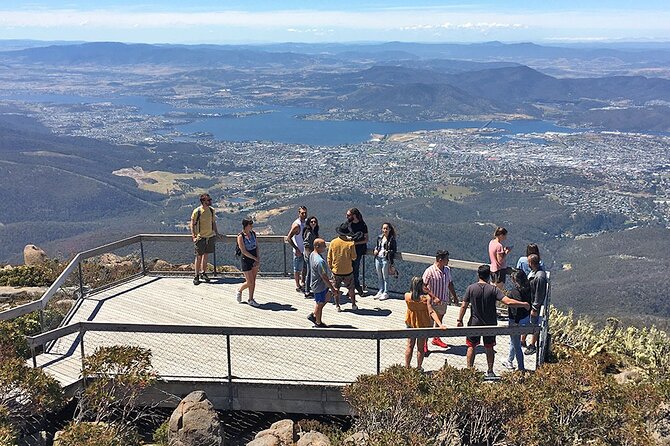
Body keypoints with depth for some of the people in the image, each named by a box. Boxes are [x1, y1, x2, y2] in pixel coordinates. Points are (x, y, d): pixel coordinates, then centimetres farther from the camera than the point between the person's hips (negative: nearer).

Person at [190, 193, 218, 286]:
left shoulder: (212, 210, 4)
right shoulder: (197, 211, -12)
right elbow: (192, 224, -7)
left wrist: (216, 233, 12)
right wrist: (193, 236, -13)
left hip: (210, 236, 5)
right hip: (200, 237, -5)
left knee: (206, 255, 13)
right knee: (199, 256, 0)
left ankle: (203, 273, 26)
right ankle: (196, 276, 8)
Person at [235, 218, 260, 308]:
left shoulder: (253, 233, 4)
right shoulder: (240, 236, -14)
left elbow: (257, 247, 5)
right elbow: (244, 251, -17)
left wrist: (258, 259, -8)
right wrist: (255, 258, -17)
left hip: (255, 260, 5)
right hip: (246, 260, -5)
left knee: (253, 281, 8)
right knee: (249, 282, -4)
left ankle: (251, 299, 20)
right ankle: (239, 290, 24)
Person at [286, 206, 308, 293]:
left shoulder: (306, 222, 3)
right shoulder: (297, 224, -22)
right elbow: (288, 238, -24)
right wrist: (296, 249, -24)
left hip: (305, 249, 8)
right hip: (298, 251, -8)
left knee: (305, 267, 20)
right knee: (297, 269, 5)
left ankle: (302, 283, 36)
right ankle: (298, 286, 17)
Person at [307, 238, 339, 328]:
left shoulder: (312, 254, -1)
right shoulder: (319, 261, -33)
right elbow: (324, 277, -28)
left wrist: (328, 281, 22)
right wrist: (332, 289, -19)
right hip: (319, 286, -10)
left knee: (328, 296, 27)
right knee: (320, 304, 10)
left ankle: (314, 315, 33)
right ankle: (318, 323, 31)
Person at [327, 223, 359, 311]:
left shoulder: (333, 242, -10)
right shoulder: (350, 243, -16)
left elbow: (329, 257, -2)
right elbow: (354, 257, -5)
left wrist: (330, 267, 13)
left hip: (336, 271, 1)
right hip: (348, 271, -1)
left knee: (336, 290, 15)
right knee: (351, 289, 17)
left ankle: (338, 306, 18)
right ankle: (353, 305, 25)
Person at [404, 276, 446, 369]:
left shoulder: (407, 296, -16)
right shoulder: (426, 298, -24)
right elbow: (431, 312, -31)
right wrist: (440, 325, -36)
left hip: (410, 324, 2)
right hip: (423, 325, -2)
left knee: (410, 346, 19)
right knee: (421, 347, 16)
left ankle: (407, 367, 24)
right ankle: (418, 368, 24)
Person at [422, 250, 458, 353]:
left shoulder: (447, 270, 2)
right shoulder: (430, 271, -19)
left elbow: (450, 283, 16)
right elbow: (424, 286, -18)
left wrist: (454, 296, 17)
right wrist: (434, 297, -23)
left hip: (444, 301, 7)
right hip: (432, 302, -7)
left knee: (439, 319, 22)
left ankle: (436, 339, 40)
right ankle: (424, 344, 9)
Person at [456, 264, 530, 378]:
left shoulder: (471, 288, -10)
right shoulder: (493, 289, -13)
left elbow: (464, 306, -7)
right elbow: (508, 302, -22)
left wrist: (459, 320, 3)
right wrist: (524, 304, -10)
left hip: (475, 323, 0)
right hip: (490, 324, 0)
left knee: (471, 346, 12)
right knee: (489, 348, 14)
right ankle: (490, 372, 22)